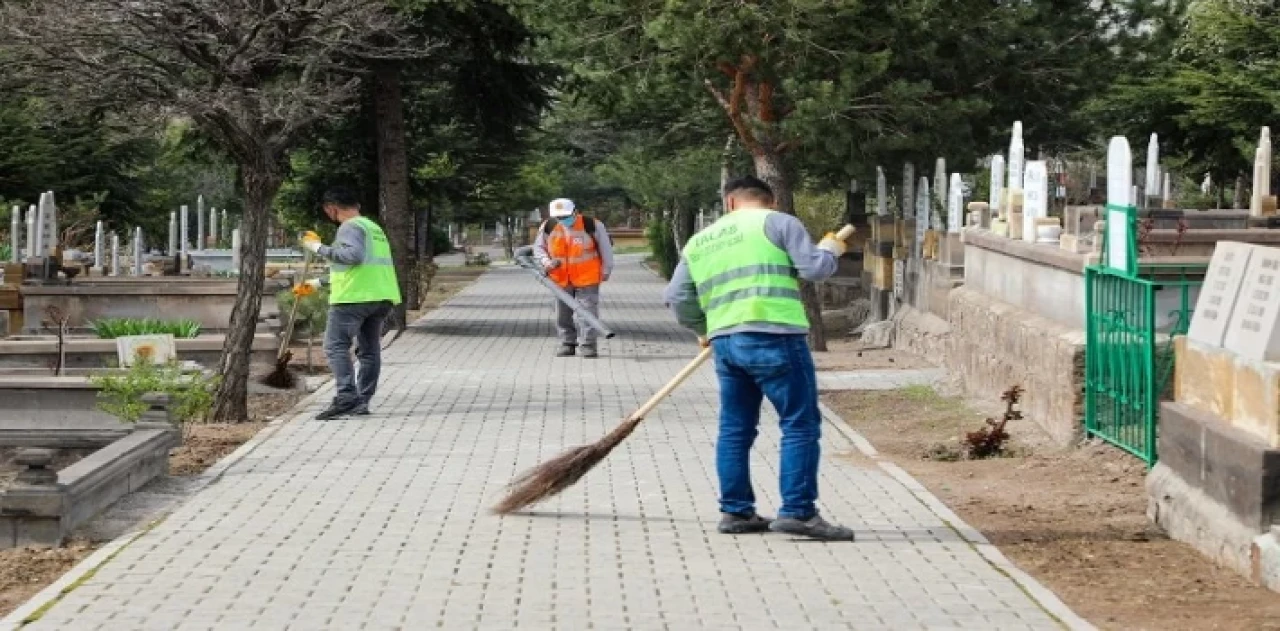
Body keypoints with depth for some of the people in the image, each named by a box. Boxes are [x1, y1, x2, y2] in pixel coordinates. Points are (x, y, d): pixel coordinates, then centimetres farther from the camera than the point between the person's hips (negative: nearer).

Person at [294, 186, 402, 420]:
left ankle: (346, 396, -22)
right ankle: (363, 400, 11)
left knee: (336, 346, -9)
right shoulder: (374, 227, 25)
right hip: (382, 297, 9)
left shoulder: (350, 227, -5)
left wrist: (321, 248, -15)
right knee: (370, 349, 11)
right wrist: (318, 283, 37)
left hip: (354, 297, -9)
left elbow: (354, 255, -25)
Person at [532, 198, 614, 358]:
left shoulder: (592, 225, -14)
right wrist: (546, 262, -11)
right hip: (561, 279, 4)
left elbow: (606, 246, -3)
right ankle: (567, 344, 20)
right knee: (563, 313, 9)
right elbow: (538, 247, 8)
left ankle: (588, 345, 0)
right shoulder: (548, 227, -5)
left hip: (587, 278, -4)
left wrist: (606, 270, 1)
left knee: (588, 312, -6)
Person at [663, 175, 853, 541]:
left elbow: (677, 298, 17)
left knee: (735, 429, 14)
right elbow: (814, 268, -5)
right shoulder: (777, 223, 2)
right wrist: (829, 250, 16)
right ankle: (797, 512, -8)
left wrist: (704, 329, 32)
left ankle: (735, 511, 16)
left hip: (725, 343, 6)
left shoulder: (699, 242, 19)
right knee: (801, 425, -3)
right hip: (773, 338, -6)